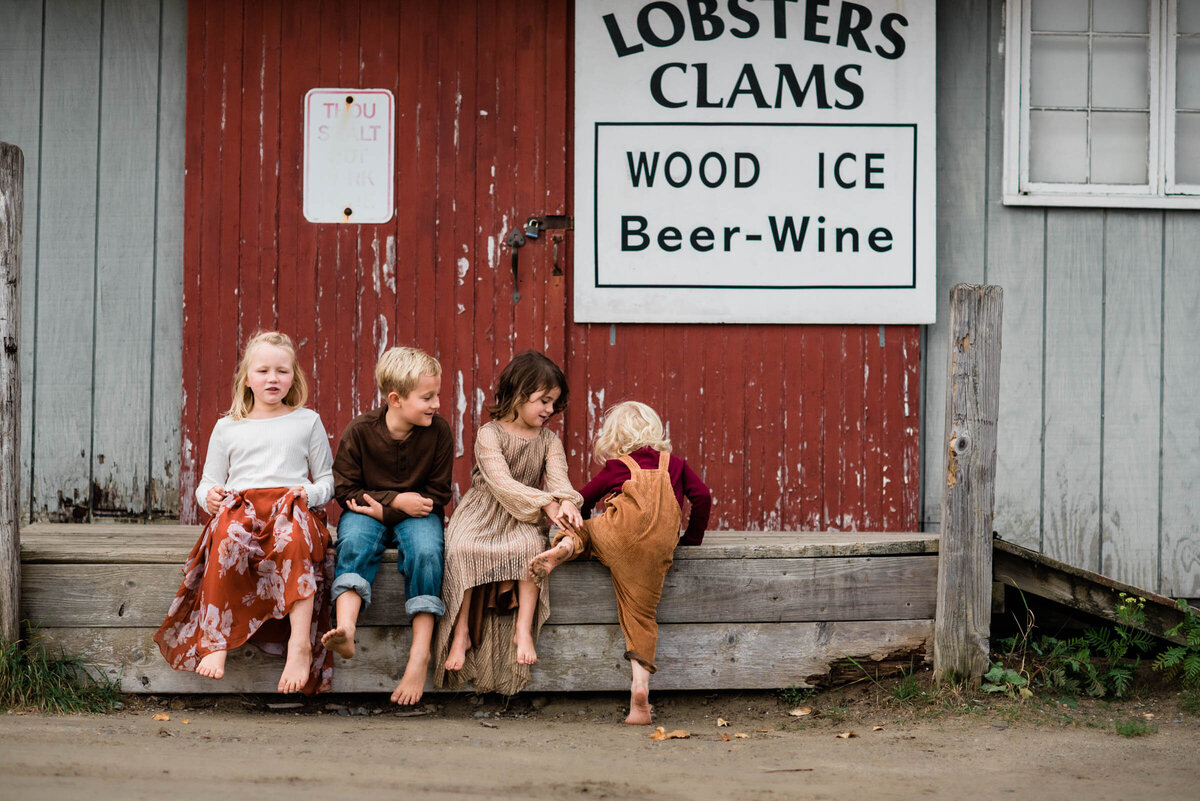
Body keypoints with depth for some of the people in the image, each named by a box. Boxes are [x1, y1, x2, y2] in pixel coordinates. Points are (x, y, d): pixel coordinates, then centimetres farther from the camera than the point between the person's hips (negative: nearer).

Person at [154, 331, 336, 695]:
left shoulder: (307, 421, 19)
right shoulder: (227, 428, 23)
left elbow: (327, 479, 17)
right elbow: (209, 483, 22)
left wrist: (311, 493, -6)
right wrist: (209, 495, -3)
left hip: (292, 507, -1)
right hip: (240, 507, 1)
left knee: (292, 538, -40)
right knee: (229, 536, -38)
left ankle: (301, 643, -47)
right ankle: (215, 640, -36)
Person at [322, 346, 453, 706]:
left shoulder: (438, 431, -6)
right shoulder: (359, 431, -9)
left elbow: (437, 494, -3)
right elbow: (345, 489, -5)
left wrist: (386, 510, -15)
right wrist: (396, 499, -17)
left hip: (415, 514, 0)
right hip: (368, 510, 0)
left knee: (426, 550, -32)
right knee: (354, 542, -34)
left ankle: (420, 653, -35)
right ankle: (345, 630, -54)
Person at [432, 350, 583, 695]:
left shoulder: (549, 441, 8)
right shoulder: (489, 435, -7)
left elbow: (557, 477, -8)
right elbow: (502, 482, -19)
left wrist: (566, 503, -33)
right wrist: (545, 503, -29)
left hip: (523, 520, 2)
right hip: (483, 514, -2)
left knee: (531, 545, -32)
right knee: (463, 549, -31)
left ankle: (523, 629, -26)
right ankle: (461, 633, -20)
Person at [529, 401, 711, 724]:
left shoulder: (616, 467, 23)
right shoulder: (675, 464, 27)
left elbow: (581, 501, 26)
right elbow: (702, 496, 15)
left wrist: (571, 525, 47)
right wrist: (693, 537, 28)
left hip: (620, 532, -2)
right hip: (659, 548, 2)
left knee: (583, 527, 27)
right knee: (641, 614, 4)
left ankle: (567, 545, -10)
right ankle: (640, 685, -13)